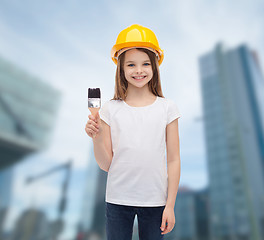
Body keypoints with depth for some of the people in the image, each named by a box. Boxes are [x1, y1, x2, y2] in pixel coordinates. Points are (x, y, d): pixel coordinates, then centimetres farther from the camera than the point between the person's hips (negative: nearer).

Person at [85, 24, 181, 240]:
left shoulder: (167, 108, -4)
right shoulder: (110, 109, -4)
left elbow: (173, 160, -1)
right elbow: (106, 164, -2)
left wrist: (170, 205, -1)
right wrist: (96, 137, -18)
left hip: (154, 200, 0)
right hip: (117, 200, 1)